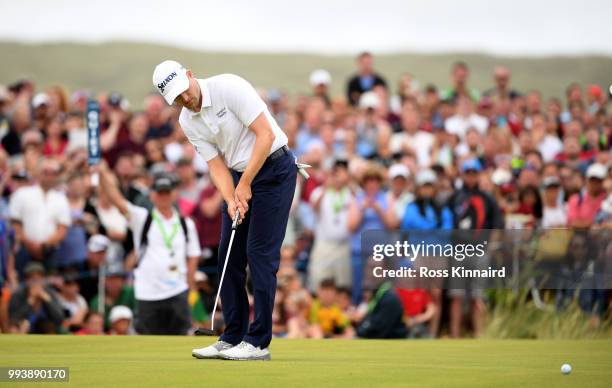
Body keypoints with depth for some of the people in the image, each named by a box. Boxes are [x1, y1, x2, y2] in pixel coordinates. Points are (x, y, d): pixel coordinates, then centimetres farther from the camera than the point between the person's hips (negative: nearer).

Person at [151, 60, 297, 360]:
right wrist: (231, 200, -19)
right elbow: (217, 165, 0)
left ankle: (258, 341, -9)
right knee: (229, 255, 4)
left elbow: (266, 134, -22)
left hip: (273, 169, -7)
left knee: (260, 252, -11)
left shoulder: (229, 88, -21)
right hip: (240, 177, 7)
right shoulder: (187, 122, 0)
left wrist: (245, 184, -20)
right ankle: (232, 337, 10)